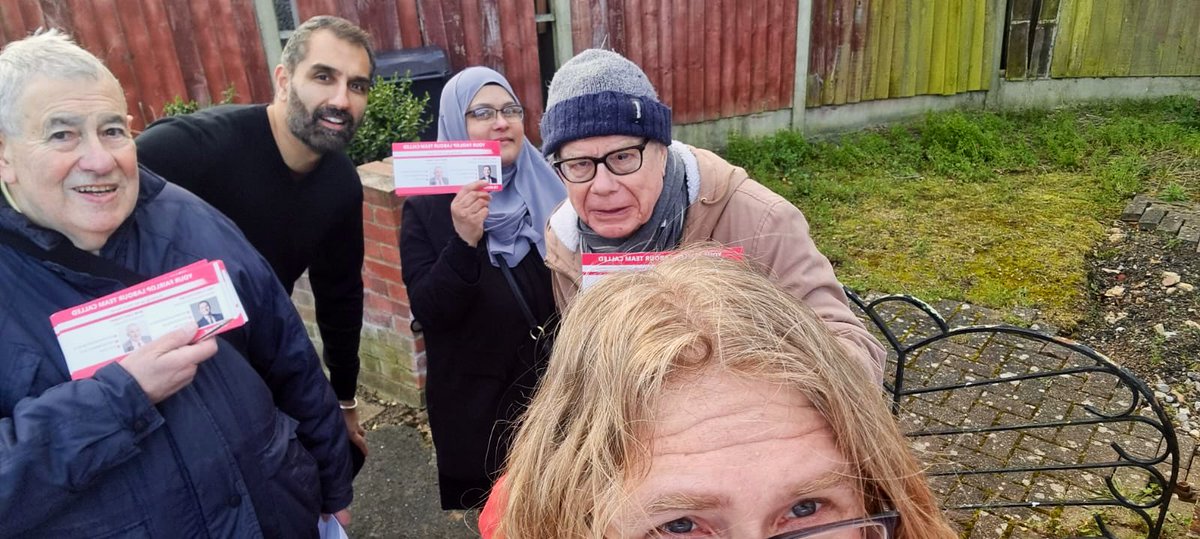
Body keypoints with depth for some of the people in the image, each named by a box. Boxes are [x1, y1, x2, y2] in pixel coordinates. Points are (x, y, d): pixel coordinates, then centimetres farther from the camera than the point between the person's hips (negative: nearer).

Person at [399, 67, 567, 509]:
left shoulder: (548, 190, -2)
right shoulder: (426, 207, -8)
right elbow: (428, 313, -17)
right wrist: (464, 241, -31)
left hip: (553, 386, 2)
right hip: (474, 401, -2)